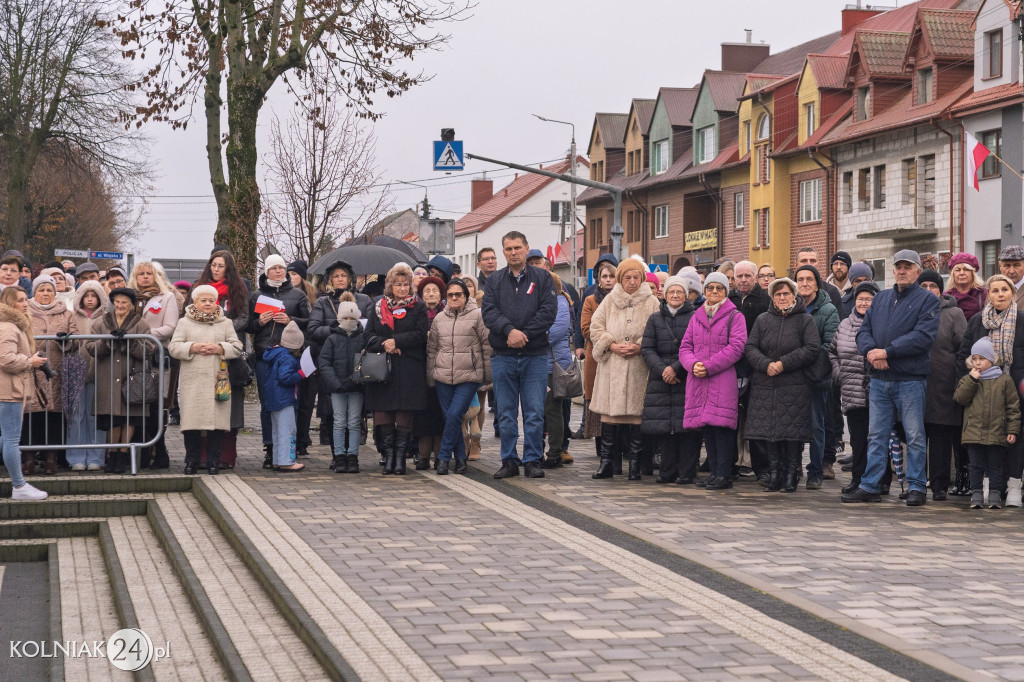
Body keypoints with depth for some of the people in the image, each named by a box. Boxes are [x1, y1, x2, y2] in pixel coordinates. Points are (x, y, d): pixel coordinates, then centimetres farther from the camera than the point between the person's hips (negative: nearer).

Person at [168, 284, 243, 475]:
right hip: (192, 380, -1)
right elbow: (173, 347, 3)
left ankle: (213, 460, 5)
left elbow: (237, 347, 7)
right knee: (192, 420, -3)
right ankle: (191, 460, 6)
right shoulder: (184, 323, 11)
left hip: (217, 380, 1)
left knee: (217, 420, -3)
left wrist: (219, 348, -10)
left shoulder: (226, 323, 14)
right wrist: (193, 348, -12)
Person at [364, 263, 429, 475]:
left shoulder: (418, 307, 7)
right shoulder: (378, 306, 13)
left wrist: (396, 342, -12)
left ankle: (401, 457, 2)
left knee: (405, 413, -3)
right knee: (383, 412, -1)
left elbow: (420, 335, -4)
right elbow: (369, 335, 7)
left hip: (409, 370, -2)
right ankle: (388, 455, 7)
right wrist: (384, 345, -11)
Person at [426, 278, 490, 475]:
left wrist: (488, 375, -1)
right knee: (449, 417, 5)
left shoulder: (477, 316, -1)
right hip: (443, 377, 4)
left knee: (454, 415, -14)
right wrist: (430, 375, 15)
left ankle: (444, 457, -4)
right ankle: (460, 457, 16)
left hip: (469, 377, -4)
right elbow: (432, 349, 18)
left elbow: (487, 346, 0)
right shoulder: (439, 318, 12)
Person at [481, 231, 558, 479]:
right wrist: (509, 330, -20)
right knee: (506, 414, 6)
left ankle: (533, 460, 8)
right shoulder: (494, 280, 10)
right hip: (503, 356, 2)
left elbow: (549, 312, -5)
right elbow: (489, 312, -3)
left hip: (535, 356, -2)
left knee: (535, 413, 0)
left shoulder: (542, 278, 5)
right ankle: (509, 461, 12)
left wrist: (524, 333, -15)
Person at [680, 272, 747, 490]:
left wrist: (708, 366, -14)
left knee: (721, 426, -10)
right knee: (706, 427, 5)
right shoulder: (696, 317, 19)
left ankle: (724, 474, -7)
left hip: (724, 380, -5)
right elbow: (685, 347, 14)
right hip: (698, 382, 5)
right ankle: (714, 471, 13)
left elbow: (736, 348, -8)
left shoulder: (734, 317, 3)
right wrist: (693, 364, -8)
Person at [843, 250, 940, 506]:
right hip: (880, 379, 5)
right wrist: (871, 352, -11)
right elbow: (864, 330, 12)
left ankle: (916, 487, 6)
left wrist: (887, 352, -17)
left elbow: (923, 336, -14)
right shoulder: (881, 298, 17)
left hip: (911, 380, -5)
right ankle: (869, 487, 12)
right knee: (876, 435, 8)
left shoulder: (928, 300, -1)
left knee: (915, 436, 0)